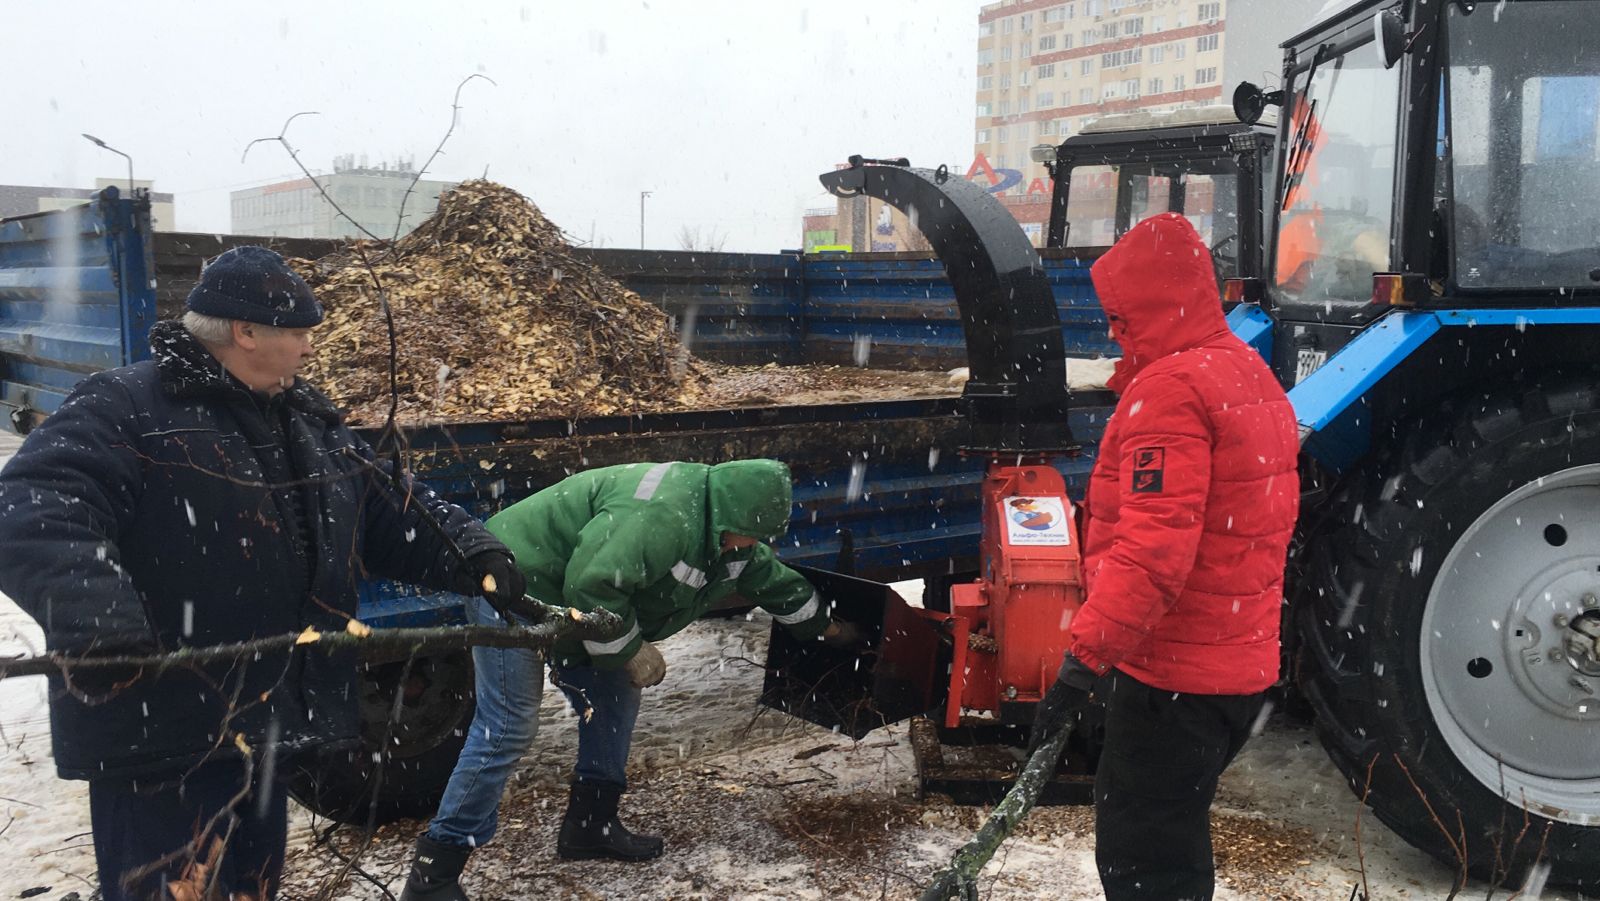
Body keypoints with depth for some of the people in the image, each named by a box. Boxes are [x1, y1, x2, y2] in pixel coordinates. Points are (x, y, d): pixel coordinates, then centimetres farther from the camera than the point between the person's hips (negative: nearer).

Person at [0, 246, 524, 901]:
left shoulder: (309, 425, 13)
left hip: (265, 722, 8)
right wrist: (88, 613, -39)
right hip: (157, 729, -8)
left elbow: (391, 508, 17)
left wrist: (470, 552, 2)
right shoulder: (123, 410, -12)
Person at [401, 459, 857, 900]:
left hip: (568, 604, 10)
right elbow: (591, 586, -35)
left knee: (617, 697, 11)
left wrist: (824, 625, 29)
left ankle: (591, 823, 22)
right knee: (508, 730, -12)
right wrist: (632, 652, -20)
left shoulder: (727, 537, 3)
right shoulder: (662, 516, -31)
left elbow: (772, 577, 20)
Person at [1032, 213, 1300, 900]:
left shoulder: (1170, 388, -18)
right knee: (1172, 841, 23)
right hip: (1243, 667, 10)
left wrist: (1088, 655, -28)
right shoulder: (1253, 378, 15)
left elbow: (1154, 544, -28)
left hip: (1175, 677, -10)